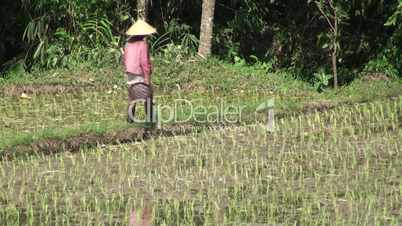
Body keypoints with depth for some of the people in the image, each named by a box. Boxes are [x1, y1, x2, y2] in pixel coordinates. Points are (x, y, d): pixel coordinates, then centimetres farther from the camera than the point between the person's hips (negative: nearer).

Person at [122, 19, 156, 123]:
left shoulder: (129, 43, 4)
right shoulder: (143, 44, -17)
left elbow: (124, 59, 10)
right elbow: (144, 61, -21)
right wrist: (147, 76, -17)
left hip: (130, 74, 7)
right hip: (141, 75, -7)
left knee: (132, 97, 15)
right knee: (147, 97, 2)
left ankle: (130, 118, 16)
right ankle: (149, 118, 2)